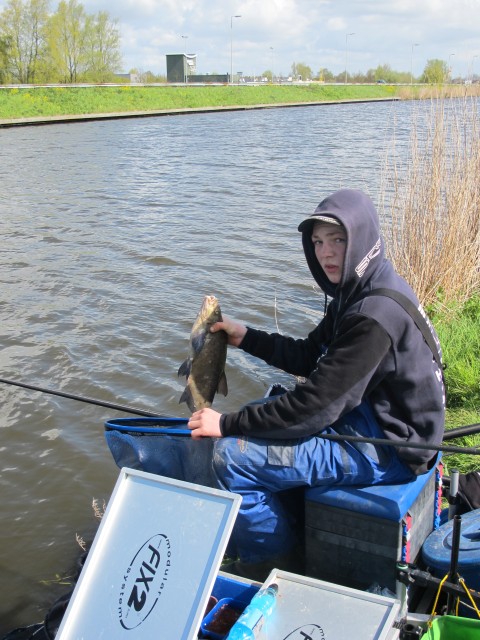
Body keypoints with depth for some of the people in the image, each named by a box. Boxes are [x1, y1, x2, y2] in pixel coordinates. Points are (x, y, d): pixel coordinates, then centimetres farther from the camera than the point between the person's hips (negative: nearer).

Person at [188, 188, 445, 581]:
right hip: (370, 417, 11)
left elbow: (317, 406, -27)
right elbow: (310, 357, 14)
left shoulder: (376, 314, -27)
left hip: (389, 446, -11)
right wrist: (246, 338, 5)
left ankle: (274, 567, 7)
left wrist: (227, 424, -20)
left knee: (232, 457, -18)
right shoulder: (358, 292, 5)